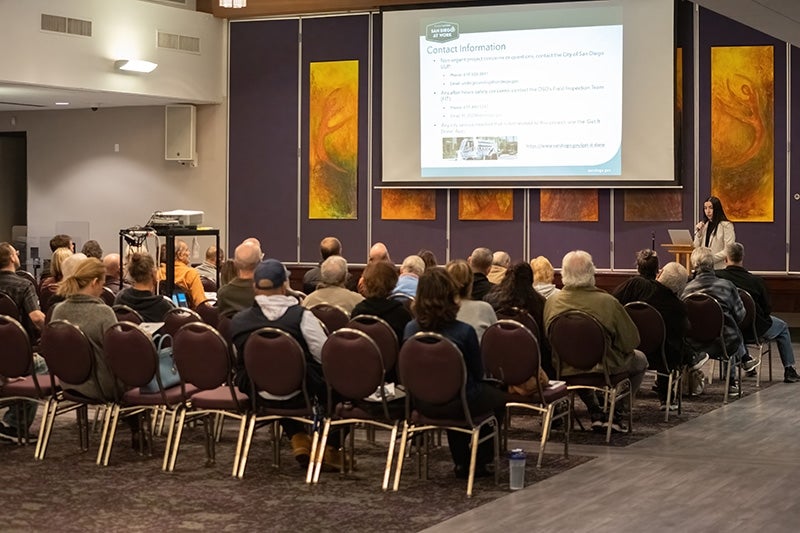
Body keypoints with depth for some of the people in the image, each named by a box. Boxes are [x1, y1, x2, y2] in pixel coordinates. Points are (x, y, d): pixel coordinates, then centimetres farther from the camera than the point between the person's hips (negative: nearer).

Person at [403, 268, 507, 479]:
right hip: (458, 403, -4)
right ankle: (479, 463, 33)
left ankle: (461, 462, 40)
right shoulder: (464, 331, -21)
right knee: (498, 398, 27)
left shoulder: (411, 329, -10)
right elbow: (478, 373, -7)